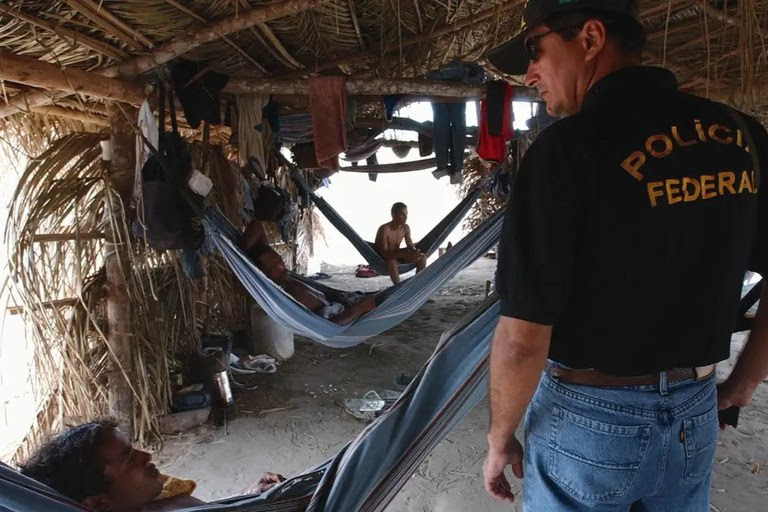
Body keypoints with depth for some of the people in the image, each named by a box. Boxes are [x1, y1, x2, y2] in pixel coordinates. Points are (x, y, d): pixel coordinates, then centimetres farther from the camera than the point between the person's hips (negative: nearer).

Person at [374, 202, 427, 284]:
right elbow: (384, 253, -31)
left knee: (422, 257, -7)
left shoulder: (406, 228, -4)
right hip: (382, 262, -7)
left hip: (398, 256, 7)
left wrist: (414, 251, -24)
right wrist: (407, 254, -39)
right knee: (391, 261, -40)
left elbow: (410, 246, 3)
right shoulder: (384, 229, -26)